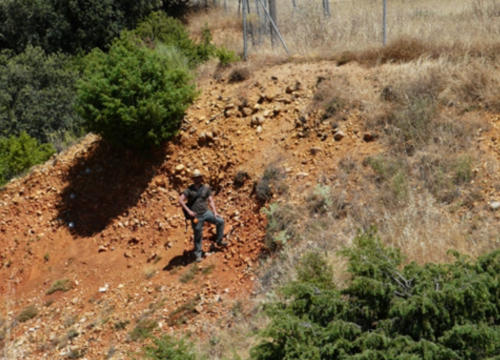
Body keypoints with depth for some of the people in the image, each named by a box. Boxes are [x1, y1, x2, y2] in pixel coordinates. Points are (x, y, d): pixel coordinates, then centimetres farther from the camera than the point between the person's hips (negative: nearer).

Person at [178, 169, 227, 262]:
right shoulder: (189, 189, -4)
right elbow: (180, 200, -11)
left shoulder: (206, 188, 3)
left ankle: (219, 241, 7)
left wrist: (215, 212, -9)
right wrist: (188, 211, -19)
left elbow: (210, 201, 4)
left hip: (206, 212, 3)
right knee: (198, 236, 2)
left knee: (220, 221, -10)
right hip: (196, 216, -3)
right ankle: (198, 254, 16)